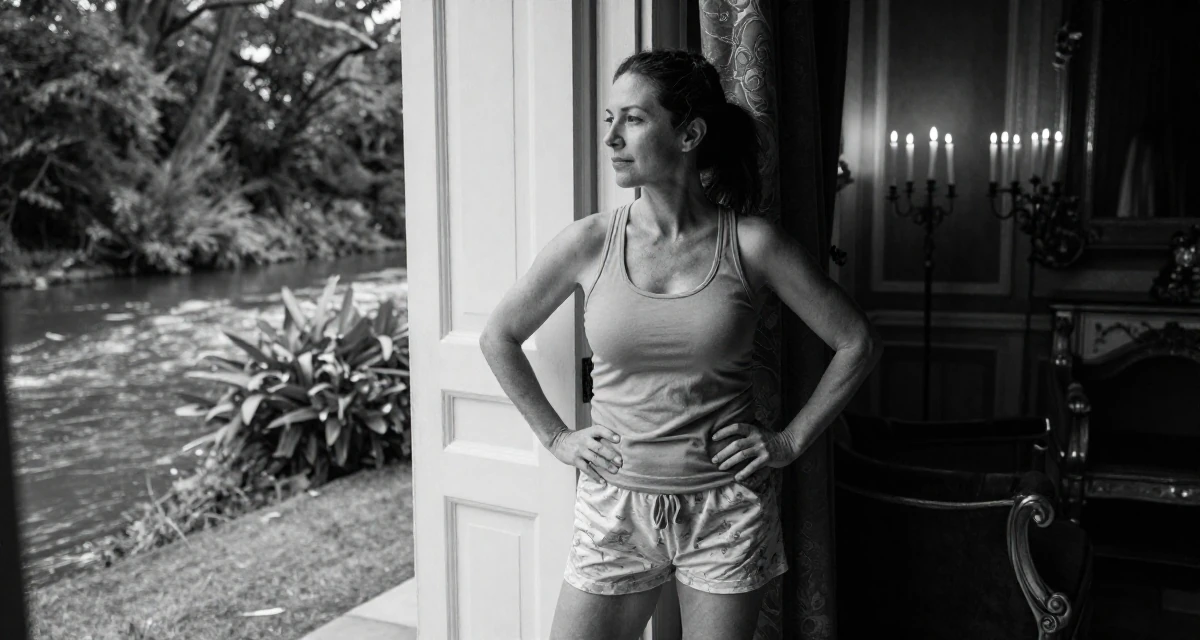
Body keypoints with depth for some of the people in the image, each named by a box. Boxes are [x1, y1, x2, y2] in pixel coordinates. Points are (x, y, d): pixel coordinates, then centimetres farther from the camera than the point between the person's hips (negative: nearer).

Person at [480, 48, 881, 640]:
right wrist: (555, 437, 5)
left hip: (727, 508, -1)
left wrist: (791, 440, 0)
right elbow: (498, 337, 8)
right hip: (615, 503, 1)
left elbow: (858, 343, 2)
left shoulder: (751, 244, -8)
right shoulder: (589, 242, -5)